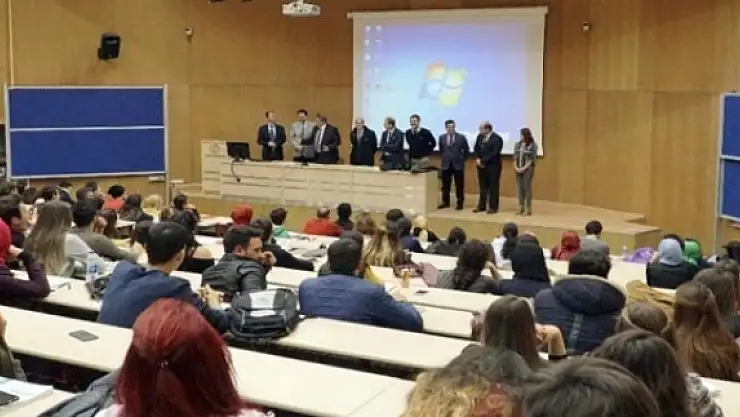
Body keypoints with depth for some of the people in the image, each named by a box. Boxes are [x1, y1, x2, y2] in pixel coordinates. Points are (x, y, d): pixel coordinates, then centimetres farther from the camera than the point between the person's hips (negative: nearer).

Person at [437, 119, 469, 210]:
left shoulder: (461, 137, -4)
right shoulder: (442, 137, 2)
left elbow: (466, 150, 5)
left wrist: (461, 159, 7)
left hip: (458, 164, -2)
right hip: (446, 164, 2)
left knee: (459, 185, 2)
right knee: (445, 185, 8)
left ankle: (460, 203, 10)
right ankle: (445, 202, 19)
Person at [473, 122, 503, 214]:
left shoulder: (497, 138, -14)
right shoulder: (480, 136, 9)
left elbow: (495, 153, -20)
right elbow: (476, 149, 13)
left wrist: (483, 161, -18)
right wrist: (478, 159, -6)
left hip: (493, 166, -6)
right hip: (481, 165, 6)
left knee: (493, 187, 0)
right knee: (482, 187, 11)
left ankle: (493, 207, 5)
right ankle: (481, 206, 18)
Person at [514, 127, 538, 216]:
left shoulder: (532, 145, -6)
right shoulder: (517, 145, 9)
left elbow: (532, 159, -9)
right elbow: (515, 157, 9)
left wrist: (524, 168, -15)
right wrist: (516, 167, -5)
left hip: (528, 169, -5)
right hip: (519, 169, 5)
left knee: (527, 187, -5)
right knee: (520, 188, 6)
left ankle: (528, 209, -2)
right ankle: (521, 208, 12)